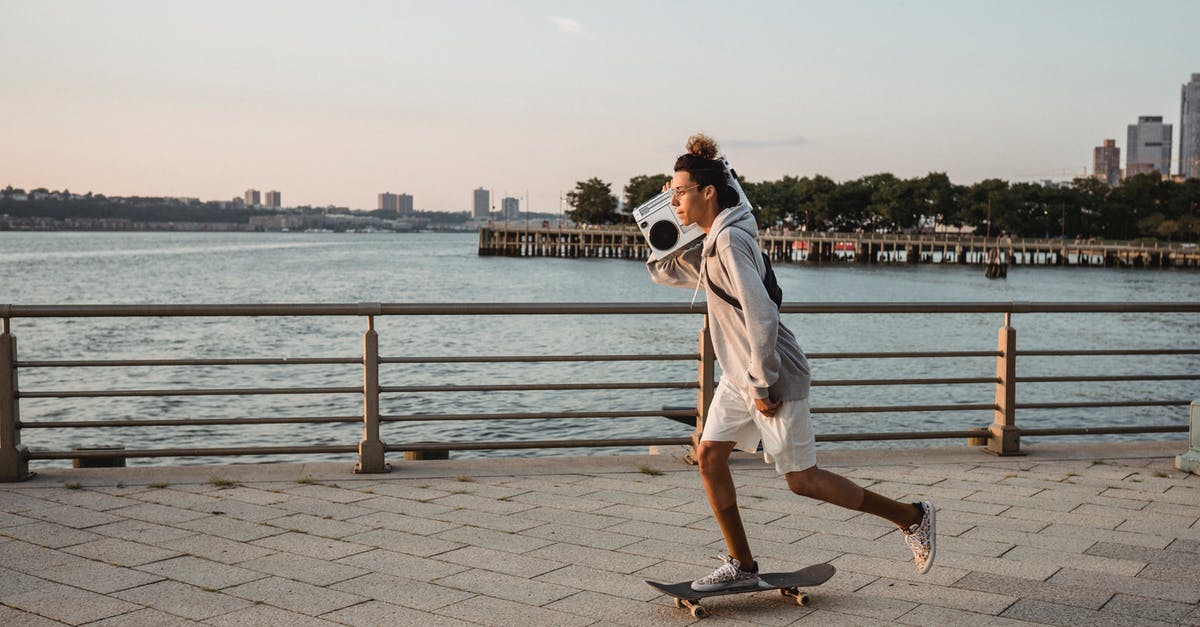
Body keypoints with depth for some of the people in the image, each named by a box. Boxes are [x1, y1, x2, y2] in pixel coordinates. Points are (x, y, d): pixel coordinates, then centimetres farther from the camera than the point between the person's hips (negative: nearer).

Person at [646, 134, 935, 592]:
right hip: (739, 376, 9)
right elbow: (661, 271, 21)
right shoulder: (710, 244, 9)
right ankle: (742, 566, 16)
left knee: (802, 480, 0)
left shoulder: (730, 241, -21)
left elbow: (761, 316, -28)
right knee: (709, 457, 6)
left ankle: (910, 516, 15)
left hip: (773, 377, -9)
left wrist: (762, 385, -22)